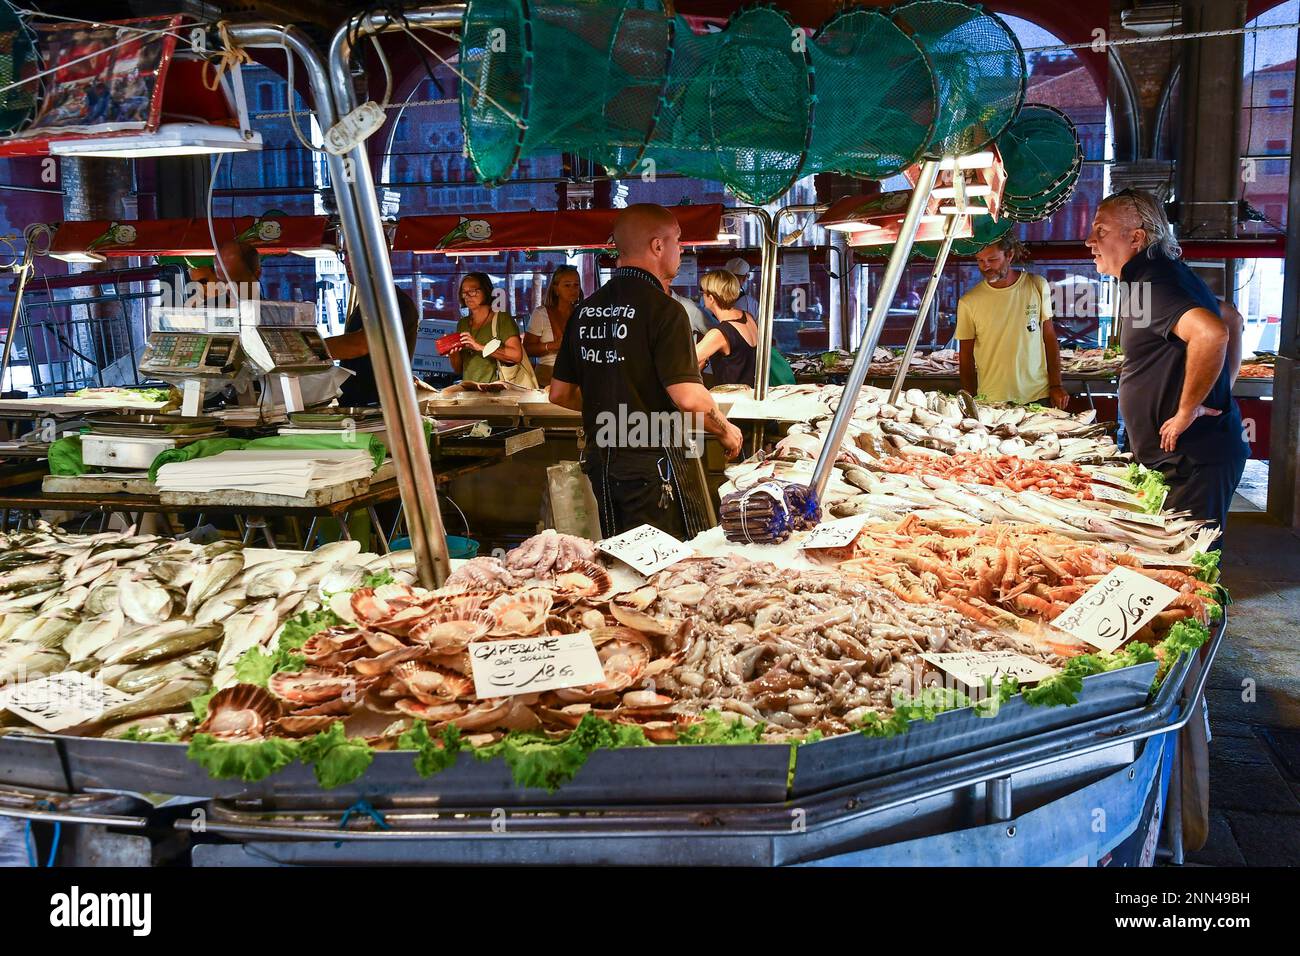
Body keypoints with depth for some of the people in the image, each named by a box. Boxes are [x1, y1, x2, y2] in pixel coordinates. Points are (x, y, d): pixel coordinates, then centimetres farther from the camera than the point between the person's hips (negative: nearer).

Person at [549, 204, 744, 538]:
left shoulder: (586, 309, 8)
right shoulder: (663, 309, -14)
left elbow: (560, 393, 13)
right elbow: (688, 398, -21)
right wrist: (726, 430, -3)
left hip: (600, 460, 8)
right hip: (652, 462, -8)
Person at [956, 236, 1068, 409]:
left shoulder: (1038, 286, 1)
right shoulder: (968, 302, -3)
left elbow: (1050, 338, 6)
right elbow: (966, 356, 4)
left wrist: (1056, 385, 1)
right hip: (992, 402, -1)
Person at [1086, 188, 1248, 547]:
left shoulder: (1150, 284, -18)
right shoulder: (1160, 273, 15)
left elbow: (1212, 333, -36)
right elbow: (1231, 319, 29)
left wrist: (1187, 411, -24)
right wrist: (1220, 393, 21)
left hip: (1192, 461, -11)